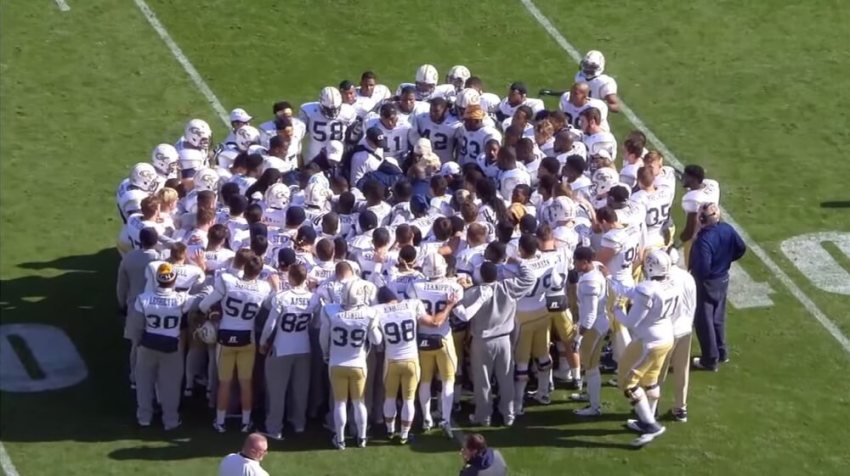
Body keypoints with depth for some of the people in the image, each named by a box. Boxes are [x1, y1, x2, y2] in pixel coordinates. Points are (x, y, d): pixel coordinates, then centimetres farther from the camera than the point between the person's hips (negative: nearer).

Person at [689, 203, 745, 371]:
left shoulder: (704, 240, -33)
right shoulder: (727, 229, -10)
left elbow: (702, 269, -34)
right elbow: (741, 248, 3)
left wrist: (691, 270, -12)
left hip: (707, 283, -7)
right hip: (723, 279, 8)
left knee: (704, 322, 9)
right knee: (718, 318, 24)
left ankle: (710, 360, 19)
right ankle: (722, 353, 37)